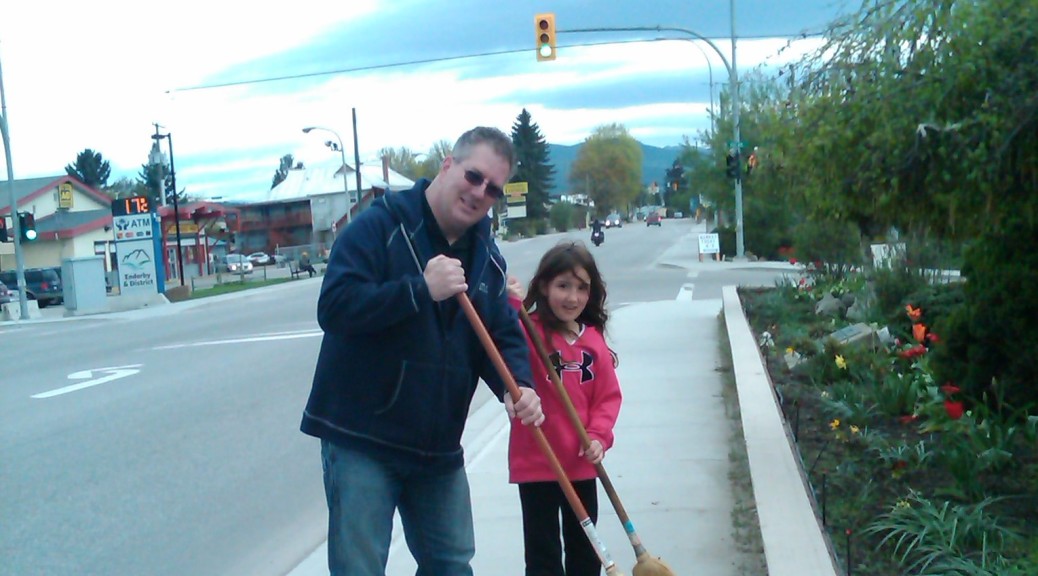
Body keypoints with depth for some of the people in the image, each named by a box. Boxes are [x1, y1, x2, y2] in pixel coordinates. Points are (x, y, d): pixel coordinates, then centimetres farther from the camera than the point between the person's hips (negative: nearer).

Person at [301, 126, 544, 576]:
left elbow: (503, 334, 6)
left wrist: (517, 387, -15)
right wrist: (422, 288, -28)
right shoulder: (379, 226, -13)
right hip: (361, 439, -6)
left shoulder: (486, 257, 8)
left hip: (438, 446, 6)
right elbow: (335, 306, -23)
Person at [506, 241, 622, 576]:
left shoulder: (594, 340, 2)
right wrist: (510, 305, -45)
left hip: (582, 464, 5)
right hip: (536, 463, -5)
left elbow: (609, 395, 5)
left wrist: (599, 435, -10)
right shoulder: (528, 331, -13)